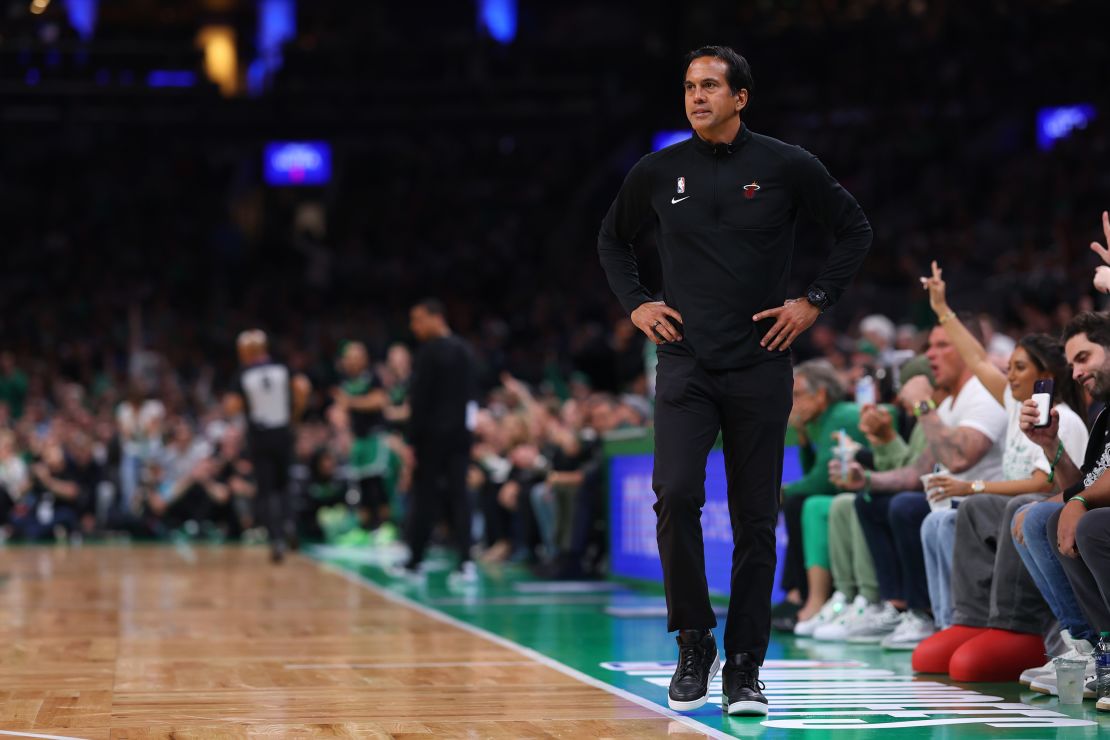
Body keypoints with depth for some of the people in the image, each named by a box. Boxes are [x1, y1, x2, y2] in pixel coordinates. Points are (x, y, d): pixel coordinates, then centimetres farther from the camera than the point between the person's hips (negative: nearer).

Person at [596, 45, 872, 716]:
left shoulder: (786, 167, 0)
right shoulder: (659, 172, 5)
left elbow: (855, 229, 10)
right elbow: (613, 240, 22)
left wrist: (817, 301, 2)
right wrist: (635, 303, 9)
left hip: (761, 366, -1)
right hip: (686, 364, 1)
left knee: (756, 519, 2)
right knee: (676, 495, -17)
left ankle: (745, 667, 12)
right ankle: (695, 643, -1)